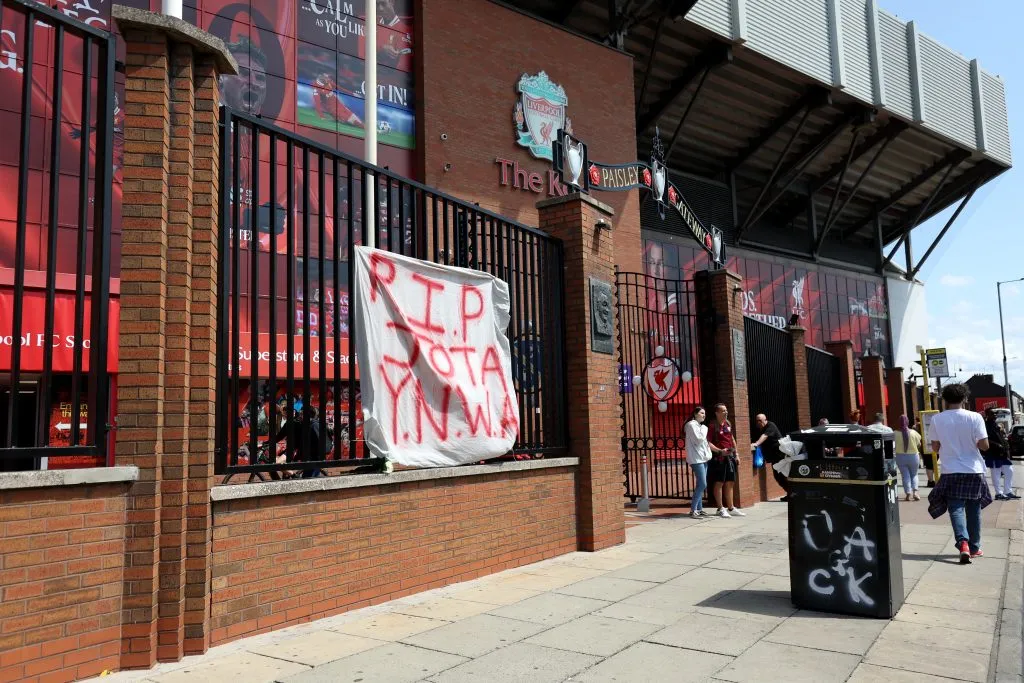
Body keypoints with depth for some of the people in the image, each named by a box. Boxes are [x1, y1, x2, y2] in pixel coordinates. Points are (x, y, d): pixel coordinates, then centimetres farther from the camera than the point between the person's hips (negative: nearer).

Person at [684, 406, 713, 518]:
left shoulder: (700, 425, 20)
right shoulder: (691, 425, -8)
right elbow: (699, 440, -17)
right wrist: (704, 429, -6)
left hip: (703, 458, 9)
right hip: (696, 458, -9)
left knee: (700, 484, 9)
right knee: (702, 484, -14)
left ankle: (699, 508, 13)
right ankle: (693, 509, -12)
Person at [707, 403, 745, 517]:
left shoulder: (728, 424, 10)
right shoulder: (713, 426, -12)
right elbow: (708, 443, -16)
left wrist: (736, 454, 18)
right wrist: (720, 451, -24)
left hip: (730, 457, 7)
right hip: (719, 458, -7)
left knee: (730, 483, 12)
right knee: (719, 483, 1)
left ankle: (730, 508, 21)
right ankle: (721, 509, 9)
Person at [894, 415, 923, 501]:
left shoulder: (896, 434, -13)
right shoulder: (913, 433, -10)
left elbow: (893, 446, -6)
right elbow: (919, 445, 1)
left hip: (901, 457, -1)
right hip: (913, 456, 1)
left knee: (905, 475, 7)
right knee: (914, 474, 17)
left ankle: (908, 494, 2)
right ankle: (915, 492, 1)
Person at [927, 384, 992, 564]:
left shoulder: (937, 419, -4)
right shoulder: (975, 417, -7)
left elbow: (935, 447, 1)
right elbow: (984, 445, -9)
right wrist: (971, 442, 11)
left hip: (951, 472, -1)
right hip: (974, 471, 1)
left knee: (956, 509, 2)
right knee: (973, 510, 14)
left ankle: (963, 543, -21)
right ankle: (974, 548, 23)